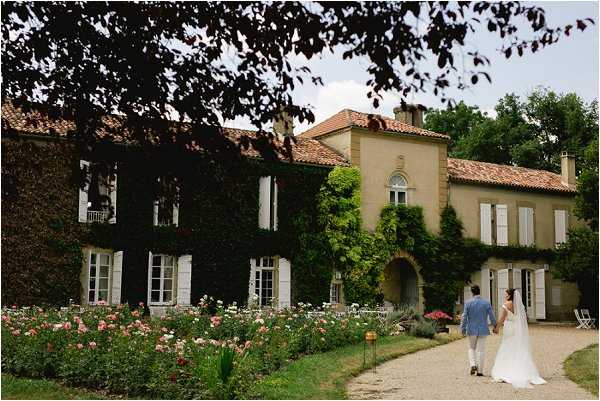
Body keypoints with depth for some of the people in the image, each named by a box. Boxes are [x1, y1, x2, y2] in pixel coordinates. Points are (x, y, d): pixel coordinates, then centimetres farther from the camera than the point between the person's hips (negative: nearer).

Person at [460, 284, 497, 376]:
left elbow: (464, 317, -7)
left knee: (472, 348, 18)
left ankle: (473, 365, -1)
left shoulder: (468, 303, -8)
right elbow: (491, 316, -1)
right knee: (481, 350, 7)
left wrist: (463, 329, 2)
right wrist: (495, 326, 13)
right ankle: (479, 370, 8)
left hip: (472, 329, 0)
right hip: (483, 330, 0)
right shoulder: (487, 303, -5)